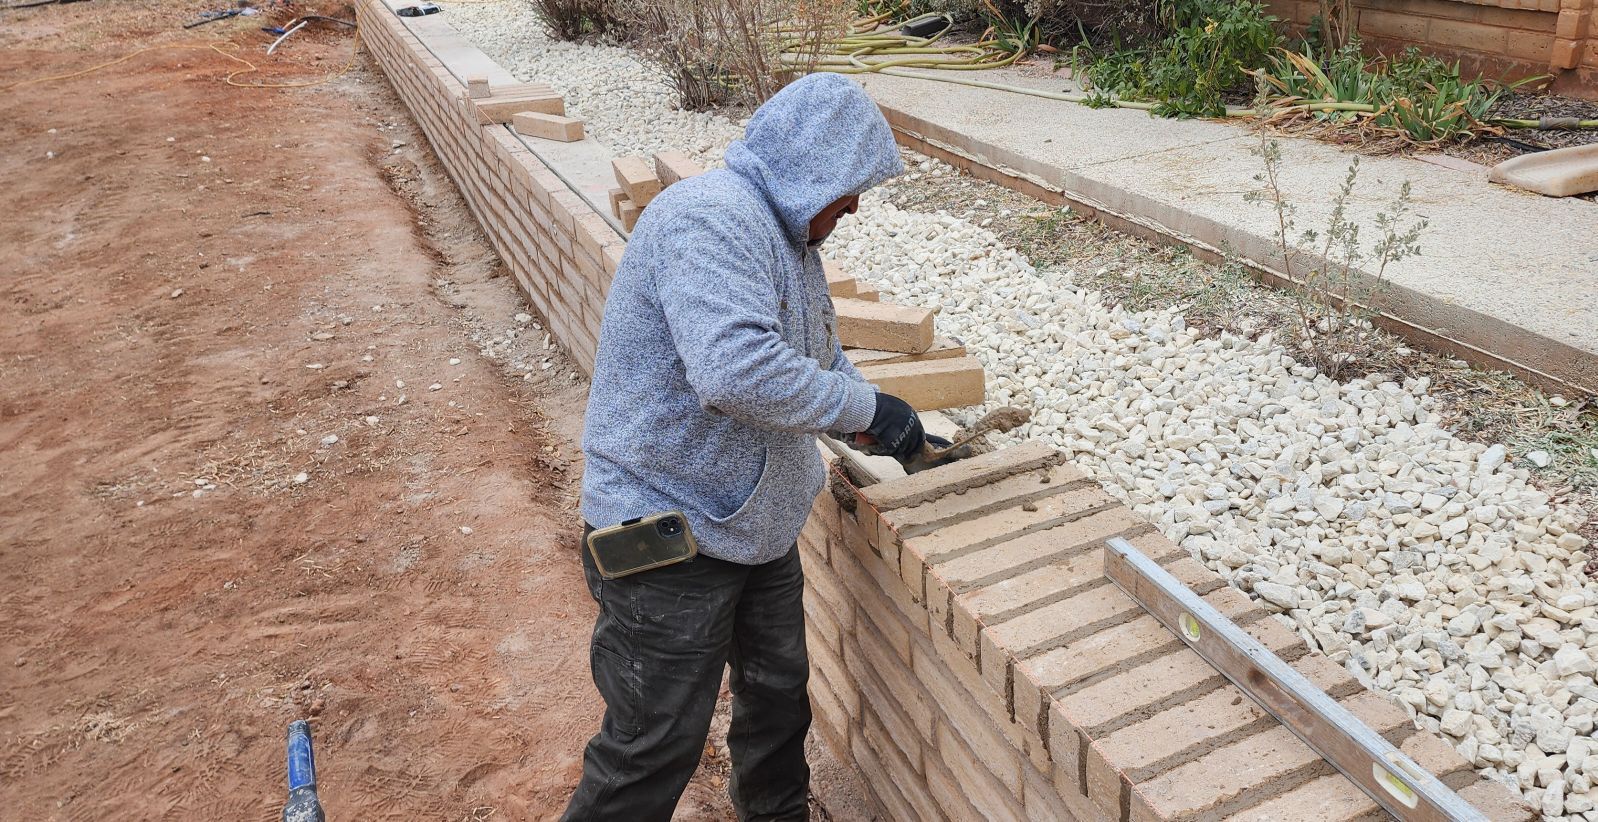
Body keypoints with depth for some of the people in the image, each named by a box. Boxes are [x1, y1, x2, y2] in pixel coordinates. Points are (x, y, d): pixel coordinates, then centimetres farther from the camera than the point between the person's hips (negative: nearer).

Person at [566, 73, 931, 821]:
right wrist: (863, 408, -26)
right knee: (656, 746, 1)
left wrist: (898, 433, 13)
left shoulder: (785, 236, 10)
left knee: (779, 693, 24)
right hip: (668, 535, -10)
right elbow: (737, 372, -38)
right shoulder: (711, 219, -24)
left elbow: (822, 360, 22)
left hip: (755, 527, 10)